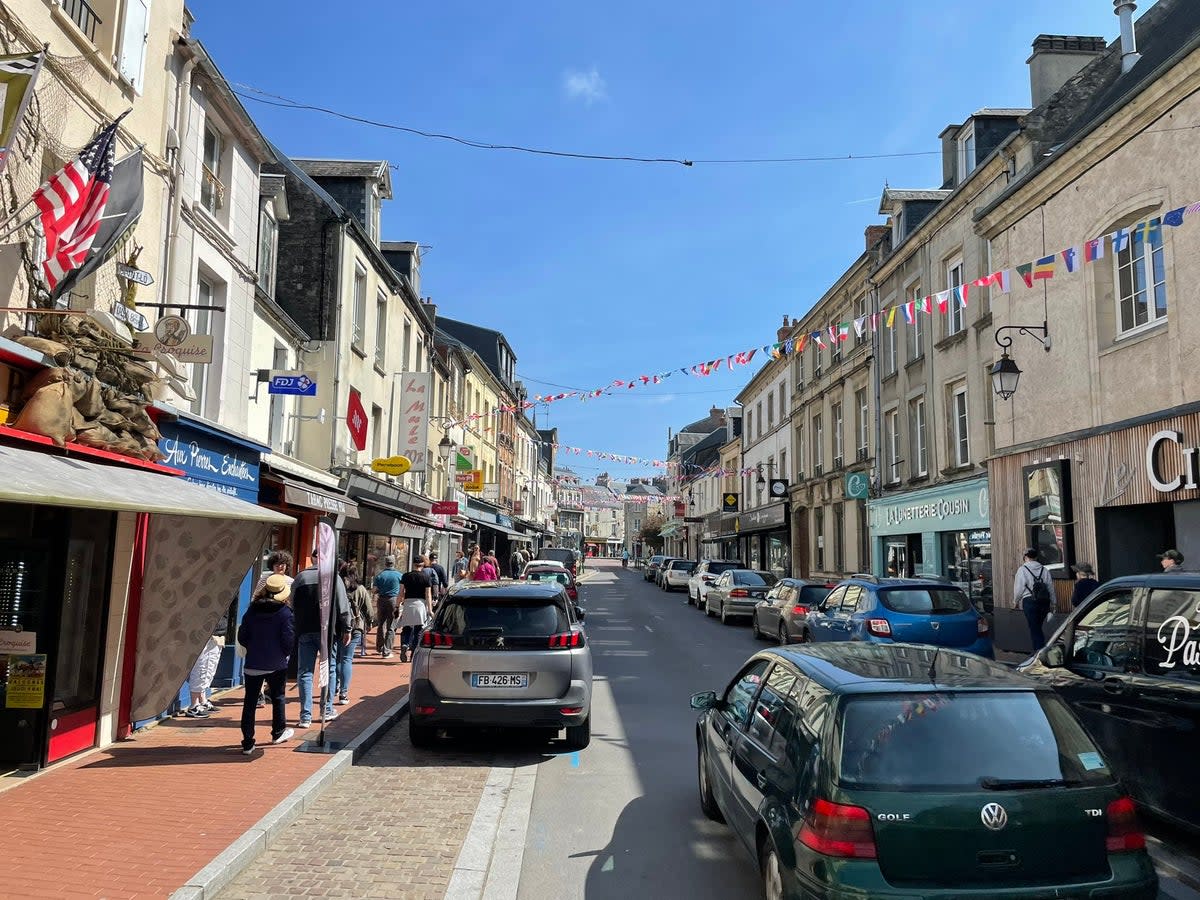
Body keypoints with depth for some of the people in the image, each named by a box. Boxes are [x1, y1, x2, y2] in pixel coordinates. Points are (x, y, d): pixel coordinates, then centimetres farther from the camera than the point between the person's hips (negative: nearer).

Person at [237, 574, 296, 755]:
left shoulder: (252, 610, -1)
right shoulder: (285, 612, -11)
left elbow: (242, 637, 1)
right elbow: (288, 641, -14)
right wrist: (286, 654, 5)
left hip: (253, 663, 2)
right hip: (277, 665, -2)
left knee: (250, 702, 6)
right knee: (278, 697, 18)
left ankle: (247, 742, 5)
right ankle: (278, 733, 33)